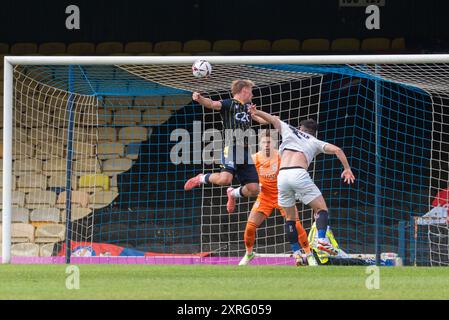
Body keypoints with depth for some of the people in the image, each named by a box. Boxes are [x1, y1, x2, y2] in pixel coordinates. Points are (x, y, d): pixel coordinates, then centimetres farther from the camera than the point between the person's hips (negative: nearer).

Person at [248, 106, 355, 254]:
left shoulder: (289, 131, 26)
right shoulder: (315, 142, 21)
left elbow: (273, 119, 32)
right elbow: (337, 150, 10)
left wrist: (256, 112, 40)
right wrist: (347, 169, 13)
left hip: (282, 175, 3)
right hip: (299, 174, -3)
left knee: (290, 217, 15)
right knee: (321, 209, 4)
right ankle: (322, 238, -21)